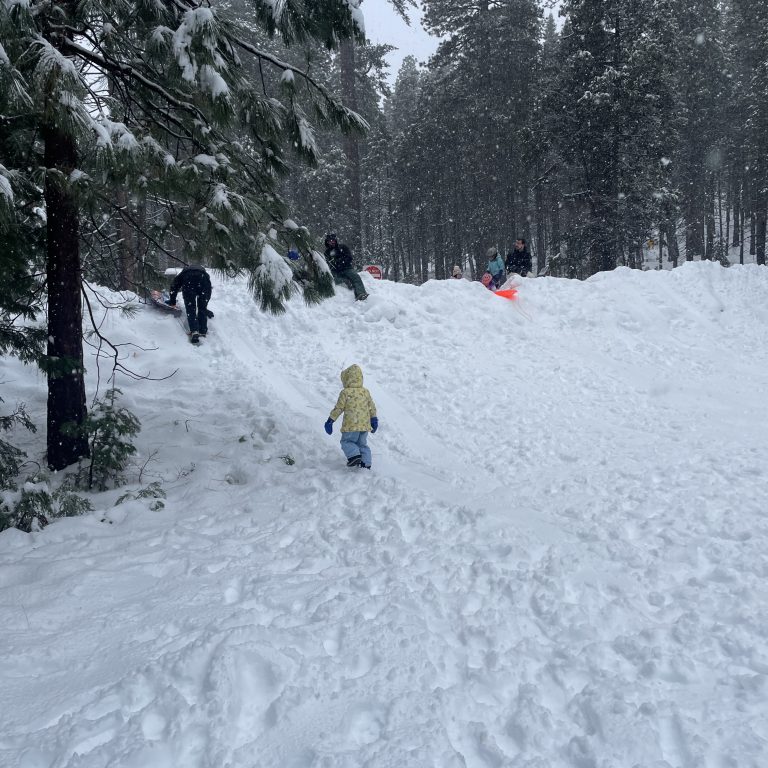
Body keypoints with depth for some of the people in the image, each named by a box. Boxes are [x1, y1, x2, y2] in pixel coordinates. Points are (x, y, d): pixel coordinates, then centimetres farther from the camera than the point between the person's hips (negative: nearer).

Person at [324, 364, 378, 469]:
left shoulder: (345, 393, -9)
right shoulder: (366, 392, 8)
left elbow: (338, 408, -6)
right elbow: (372, 407, 14)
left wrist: (330, 420, 3)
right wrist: (374, 419, 26)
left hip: (351, 425, -5)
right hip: (365, 425, 5)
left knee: (346, 441, 8)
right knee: (362, 443, 15)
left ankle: (354, 454, -15)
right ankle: (366, 463, 10)